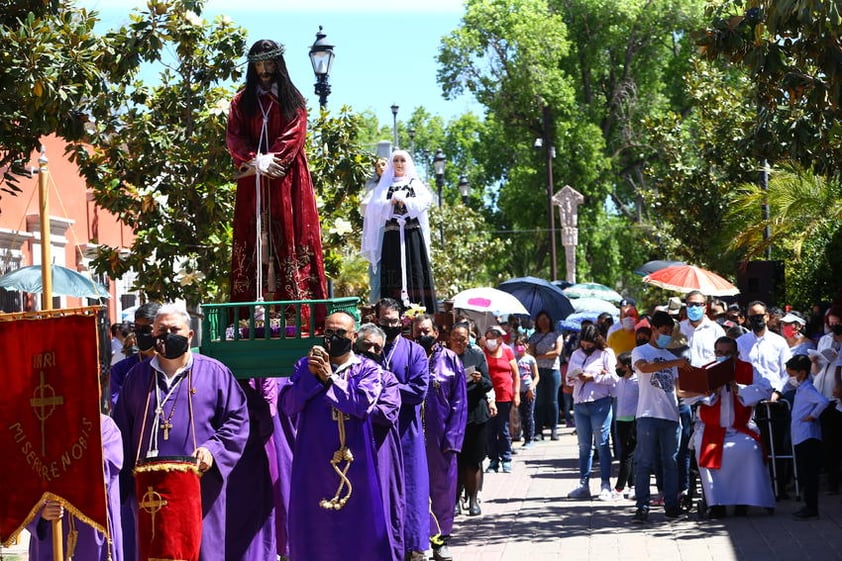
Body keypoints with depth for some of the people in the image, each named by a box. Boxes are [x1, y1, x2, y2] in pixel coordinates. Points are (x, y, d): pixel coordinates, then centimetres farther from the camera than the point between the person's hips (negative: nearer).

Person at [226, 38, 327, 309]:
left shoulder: (292, 99, 10)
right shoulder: (242, 101, 13)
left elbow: (295, 135, -1)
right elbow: (234, 138, 3)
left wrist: (270, 160, -15)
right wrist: (256, 161, -13)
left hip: (287, 178, -1)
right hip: (253, 178, 1)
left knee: (289, 233, -6)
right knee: (258, 235, -6)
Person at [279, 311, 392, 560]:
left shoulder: (368, 369, 2)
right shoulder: (305, 366, 7)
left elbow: (363, 404, -16)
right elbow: (287, 405, -4)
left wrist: (329, 378, -13)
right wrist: (311, 375, -14)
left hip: (354, 462, -1)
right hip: (314, 462, 1)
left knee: (358, 525, 2)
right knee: (315, 527, 5)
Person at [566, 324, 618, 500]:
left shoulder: (606, 354, -1)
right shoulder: (576, 354, 16)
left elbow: (613, 378, -10)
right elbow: (569, 378, 16)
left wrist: (593, 377, -13)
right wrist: (574, 378, -6)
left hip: (599, 403, -5)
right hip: (580, 404, 5)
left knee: (602, 444, -4)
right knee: (584, 446, 7)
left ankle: (605, 486, -1)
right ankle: (583, 484, 10)